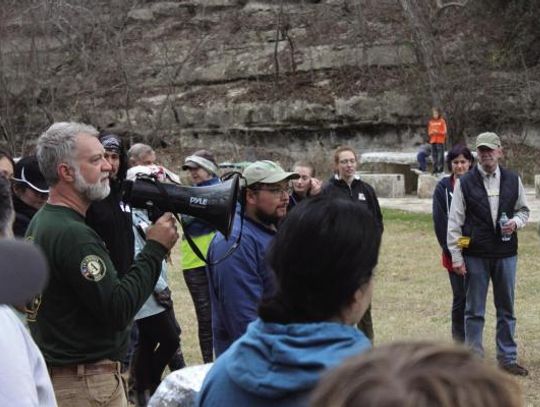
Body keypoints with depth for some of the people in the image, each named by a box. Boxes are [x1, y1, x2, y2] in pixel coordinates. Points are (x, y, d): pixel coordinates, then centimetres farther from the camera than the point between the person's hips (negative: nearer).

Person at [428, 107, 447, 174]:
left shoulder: (442, 121, 0)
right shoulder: (431, 122, 11)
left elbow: (444, 132, -1)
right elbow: (429, 132, 14)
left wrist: (437, 132, -16)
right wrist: (431, 133, -8)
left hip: (440, 141, -4)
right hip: (433, 141, 4)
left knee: (440, 155, -9)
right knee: (434, 155, 4)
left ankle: (441, 168, -8)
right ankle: (435, 168, 9)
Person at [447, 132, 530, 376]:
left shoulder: (513, 181, 5)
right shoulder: (464, 183, -3)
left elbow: (523, 209, 17)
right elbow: (454, 221, -3)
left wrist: (516, 222, -7)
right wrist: (456, 256, -7)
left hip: (506, 254, 2)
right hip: (475, 256, -2)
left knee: (506, 309, 10)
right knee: (474, 311, 5)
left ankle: (507, 358, 20)